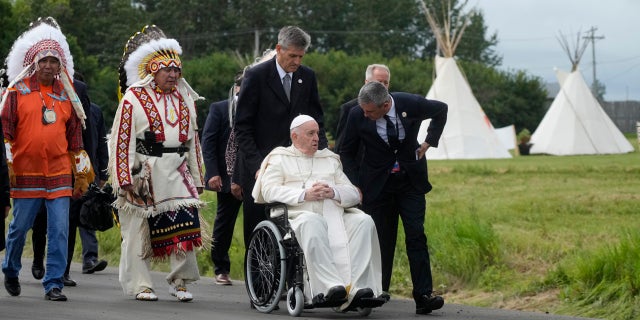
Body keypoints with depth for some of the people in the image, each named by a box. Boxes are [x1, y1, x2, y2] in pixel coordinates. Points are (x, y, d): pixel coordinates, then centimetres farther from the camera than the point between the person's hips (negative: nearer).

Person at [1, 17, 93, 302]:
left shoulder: (66, 95, 10)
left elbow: (75, 135, 16)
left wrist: (81, 172, 15)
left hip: (59, 174, 2)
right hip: (26, 174, -2)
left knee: (59, 230, -5)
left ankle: (54, 284, 0)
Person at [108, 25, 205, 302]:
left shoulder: (185, 99, 14)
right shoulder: (134, 98, -4)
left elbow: (193, 140, 19)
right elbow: (122, 140, -8)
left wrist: (197, 177, 16)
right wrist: (125, 179, -13)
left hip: (177, 172, 4)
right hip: (145, 173, -4)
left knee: (185, 224, -7)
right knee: (139, 228, 1)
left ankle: (180, 282, 4)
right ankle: (140, 285, 10)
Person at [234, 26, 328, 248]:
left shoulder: (307, 77, 7)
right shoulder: (256, 76, -6)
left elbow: (316, 121, 12)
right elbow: (242, 127, -6)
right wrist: (256, 165, -14)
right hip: (259, 165, -3)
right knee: (257, 228, 1)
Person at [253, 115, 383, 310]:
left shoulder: (330, 159, 31)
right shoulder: (279, 158, 19)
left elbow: (354, 194, 20)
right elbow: (269, 191, 0)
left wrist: (333, 192, -3)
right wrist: (305, 195, -11)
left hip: (335, 215, 4)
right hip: (300, 215, -4)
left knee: (364, 222, -26)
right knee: (312, 223, -39)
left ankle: (356, 288, -41)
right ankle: (331, 285, -52)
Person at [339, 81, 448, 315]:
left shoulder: (410, 104, -15)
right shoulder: (357, 116, -14)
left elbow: (441, 110, 8)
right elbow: (347, 152, 3)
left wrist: (429, 141, 3)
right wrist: (355, 185, -3)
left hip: (410, 180, 0)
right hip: (377, 184, 0)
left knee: (416, 235, -8)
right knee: (380, 240, 0)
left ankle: (424, 296, -11)